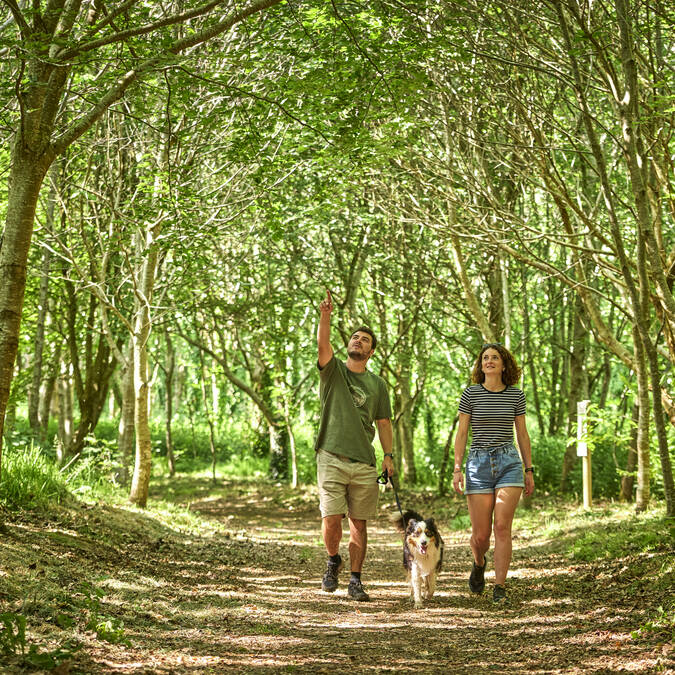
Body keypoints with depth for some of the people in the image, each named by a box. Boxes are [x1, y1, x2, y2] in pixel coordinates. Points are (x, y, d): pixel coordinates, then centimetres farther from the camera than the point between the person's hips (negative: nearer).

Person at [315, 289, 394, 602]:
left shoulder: (378, 384, 14)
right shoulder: (333, 370, 6)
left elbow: (383, 422, 14)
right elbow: (323, 345, -13)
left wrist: (388, 455, 4)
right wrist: (325, 316, -28)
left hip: (364, 462, 2)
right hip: (332, 459, -2)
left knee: (358, 524, 4)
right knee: (331, 519, -9)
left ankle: (355, 581, 12)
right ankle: (333, 561, 20)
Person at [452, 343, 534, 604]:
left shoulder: (516, 395, 7)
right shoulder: (471, 394, 2)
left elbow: (522, 433, 12)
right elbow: (461, 433, 3)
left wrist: (529, 470, 10)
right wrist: (457, 468, -4)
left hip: (509, 462, 1)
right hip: (478, 463, 0)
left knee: (502, 526, -11)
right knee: (480, 534, 1)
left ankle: (499, 588, -6)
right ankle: (479, 563, 36)